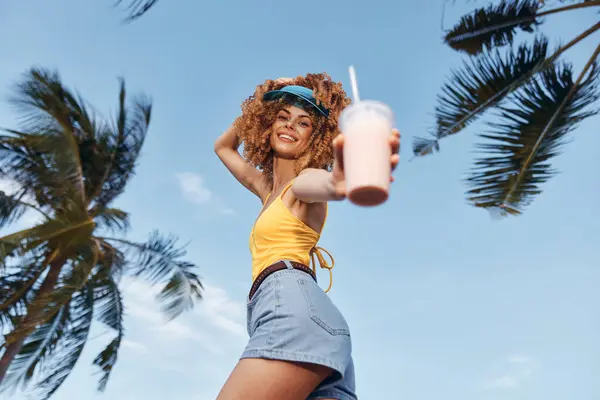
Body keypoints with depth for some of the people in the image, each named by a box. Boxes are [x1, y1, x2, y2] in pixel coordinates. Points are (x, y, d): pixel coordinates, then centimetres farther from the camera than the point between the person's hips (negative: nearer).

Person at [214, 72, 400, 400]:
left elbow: (322, 184, -20)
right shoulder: (269, 189, 32)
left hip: (291, 302, -8)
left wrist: (338, 183, -47)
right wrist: (263, 100, 33)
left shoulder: (304, 180, 8)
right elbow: (223, 146, 46)